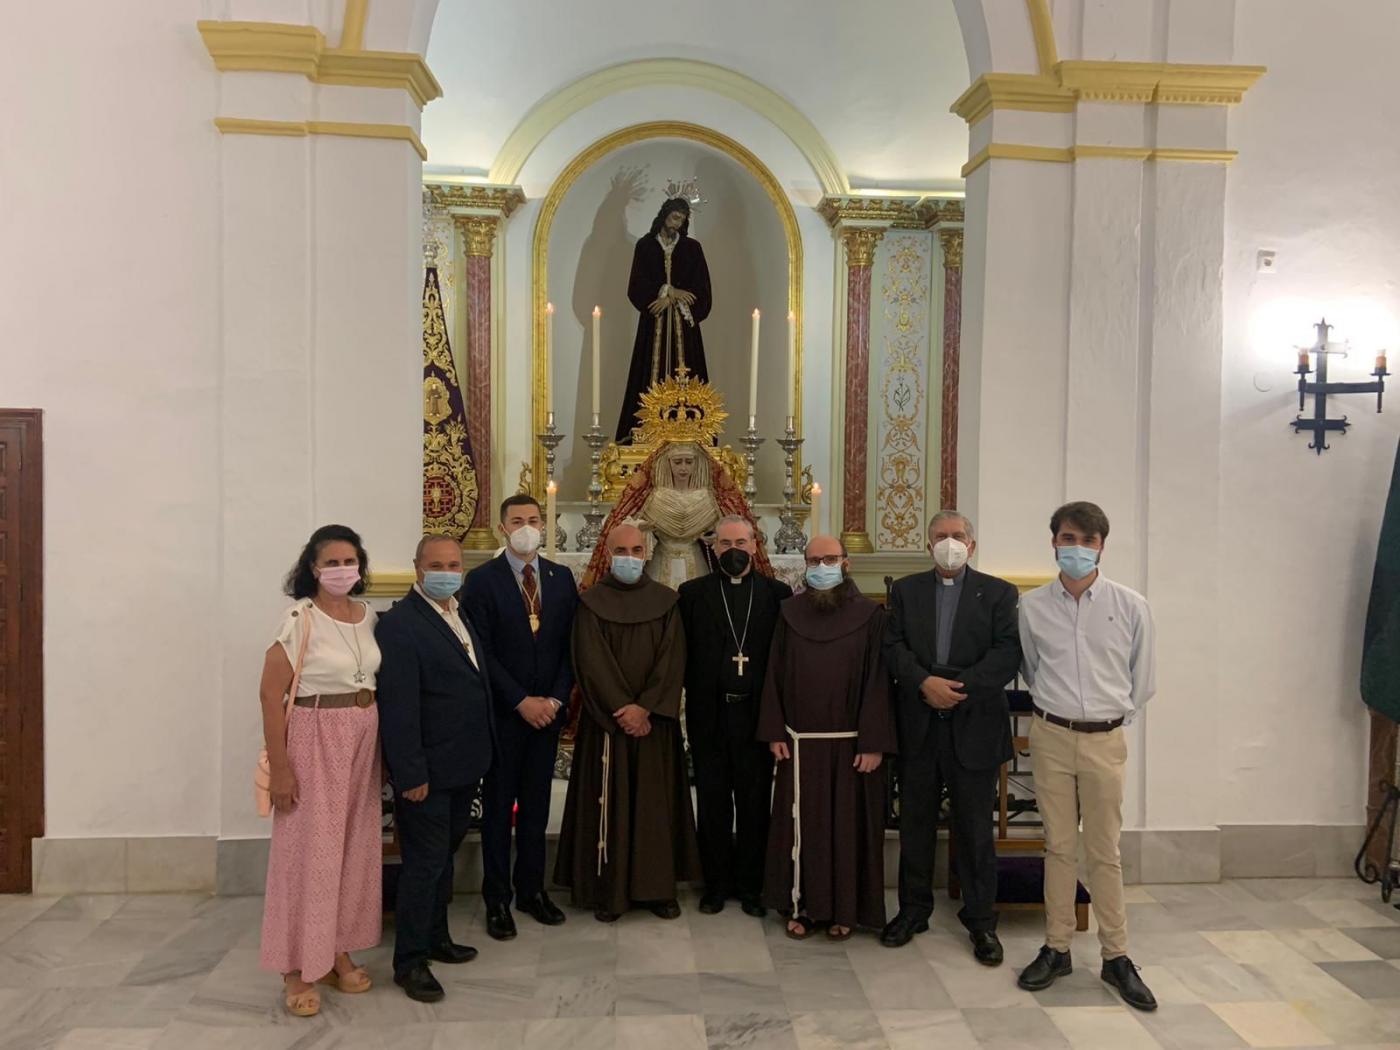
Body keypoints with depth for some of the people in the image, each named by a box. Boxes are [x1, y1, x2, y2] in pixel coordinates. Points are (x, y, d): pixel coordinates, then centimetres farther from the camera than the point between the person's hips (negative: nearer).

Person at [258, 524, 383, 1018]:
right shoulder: (300, 619, -13)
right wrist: (280, 768, -16)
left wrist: (377, 745, 8)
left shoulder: (368, 615, 5)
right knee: (310, 850, 3)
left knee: (354, 847, 14)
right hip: (316, 741, -6)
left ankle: (338, 952, 30)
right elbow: (270, 694, -14)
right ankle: (298, 969, 17)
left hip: (363, 741, 6)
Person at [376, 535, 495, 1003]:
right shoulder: (400, 623, -17)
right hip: (427, 771, -8)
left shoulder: (461, 615, 10)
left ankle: (435, 937, 35)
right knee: (425, 861, 2)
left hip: (464, 766, 8)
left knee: (444, 855, 20)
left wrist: (481, 754, 11)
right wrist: (411, 774, -22)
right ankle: (409, 961, 16)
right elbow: (398, 706, -21)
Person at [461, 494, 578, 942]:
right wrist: (521, 701, -14)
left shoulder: (561, 578, 6)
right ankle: (497, 900, 18)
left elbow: (570, 645, 5)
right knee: (499, 807, 7)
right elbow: (481, 650, -10)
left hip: (548, 709, 3)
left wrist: (556, 698, -6)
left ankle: (532, 889, 24)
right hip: (502, 713, -3)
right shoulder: (481, 579, -5)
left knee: (536, 805, 12)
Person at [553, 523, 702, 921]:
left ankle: (658, 887, 15)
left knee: (656, 802, 6)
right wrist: (623, 708, -15)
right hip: (606, 720, -2)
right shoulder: (591, 602, -1)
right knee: (609, 803, 2)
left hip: (656, 720, 2)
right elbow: (591, 662, -8)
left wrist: (645, 707, -14)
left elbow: (673, 659, -3)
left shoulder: (666, 601, 4)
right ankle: (607, 890, 11)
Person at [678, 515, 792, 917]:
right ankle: (716, 884, 23)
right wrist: (687, 697, -9)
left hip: (758, 713, 0)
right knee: (712, 804, 10)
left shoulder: (777, 593, 2)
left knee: (755, 804, 9)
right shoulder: (693, 593, 3)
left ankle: (751, 885, 22)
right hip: (708, 714, 0)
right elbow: (682, 653, -1)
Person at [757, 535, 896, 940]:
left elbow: (877, 681, -6)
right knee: (801, 825, 9)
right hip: (799, 742, 2)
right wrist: (775, 733, 0)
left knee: (848, 824, 7)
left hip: (851, 742, -2)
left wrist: (874, 743, -10)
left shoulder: (869, 615, -4)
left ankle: (844, 908, 21)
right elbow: (775, 675, 5)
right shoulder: (790, 613, 3)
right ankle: (801, 905, 23)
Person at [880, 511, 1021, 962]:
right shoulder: (906, 591, 9)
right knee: (915, 823, 11)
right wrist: (925, 682, -16)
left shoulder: (998, 593, 3)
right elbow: (893, 647, 0)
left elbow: (1008, 653, -7)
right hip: (918, 725, 2)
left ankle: (981, 921, 19)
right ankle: (913, 910, 26)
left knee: (975, 828, 5)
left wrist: (961, 688, -17)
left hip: (974, 725, -2)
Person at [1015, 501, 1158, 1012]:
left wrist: (1117, 712, 11)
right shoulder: (1032, 606, -1)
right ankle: (1056, 948, 20)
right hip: (1051, 735, 1)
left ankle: (1116, 956, 19)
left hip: (1105, 739, -1)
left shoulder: (1131, 606, -4)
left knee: (1105, 851, 6)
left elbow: (1142, 678, 8)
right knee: (1059, 845, 9)